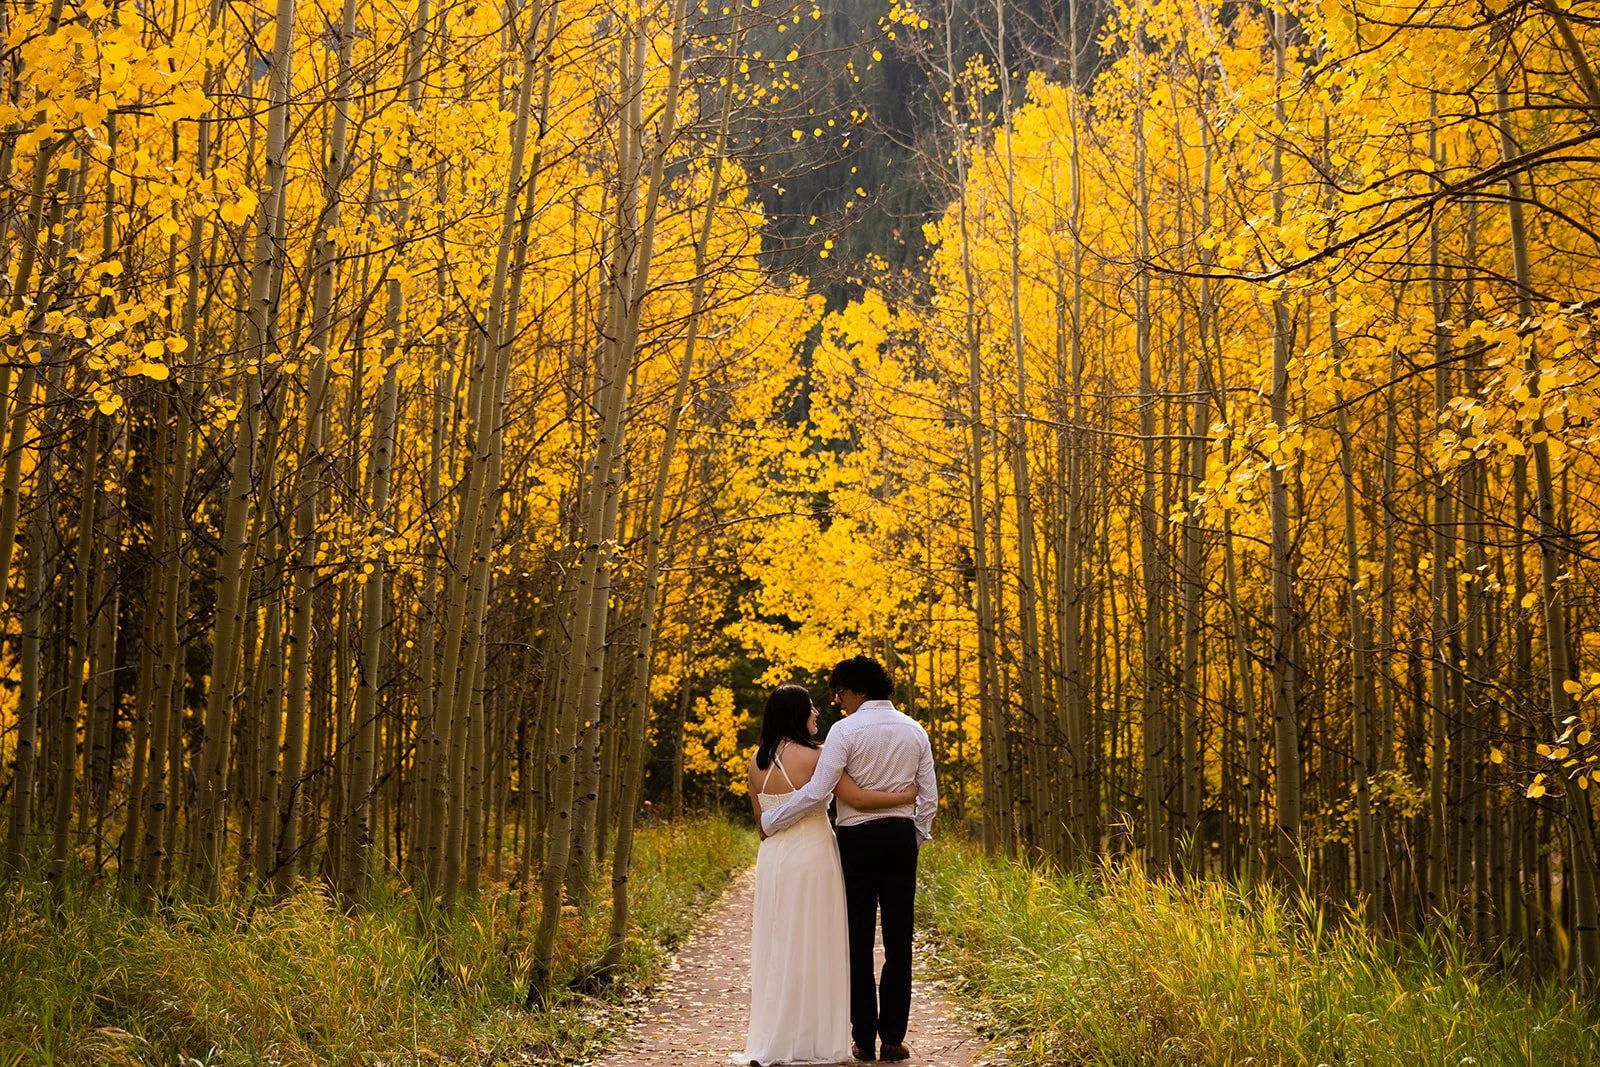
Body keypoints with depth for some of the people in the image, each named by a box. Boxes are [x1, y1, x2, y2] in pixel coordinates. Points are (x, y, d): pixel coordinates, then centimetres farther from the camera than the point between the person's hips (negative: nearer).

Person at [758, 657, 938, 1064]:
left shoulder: (846, 730, -11)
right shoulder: (915, 731, 6)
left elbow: (816, 793, -17)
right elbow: (929, 797, 6)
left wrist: (769, 821, -8)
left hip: (858, 839, -4)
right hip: (902, 837, 4)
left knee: (859, 940, 5)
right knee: (898, 939, 7)